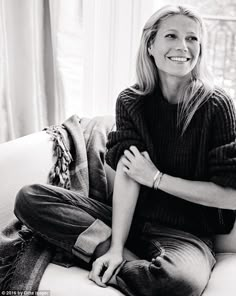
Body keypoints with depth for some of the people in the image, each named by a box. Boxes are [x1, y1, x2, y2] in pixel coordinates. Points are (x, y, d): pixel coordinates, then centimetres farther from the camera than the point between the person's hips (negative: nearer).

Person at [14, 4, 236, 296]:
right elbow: (126, 174, -11)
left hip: (187, 234, -3)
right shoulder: (131, 101, 0)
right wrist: (116, 247, -22)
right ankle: (128, 258, -19)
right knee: (29, 198, -12)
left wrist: (157, 178, -11)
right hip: (131, 219, 4)